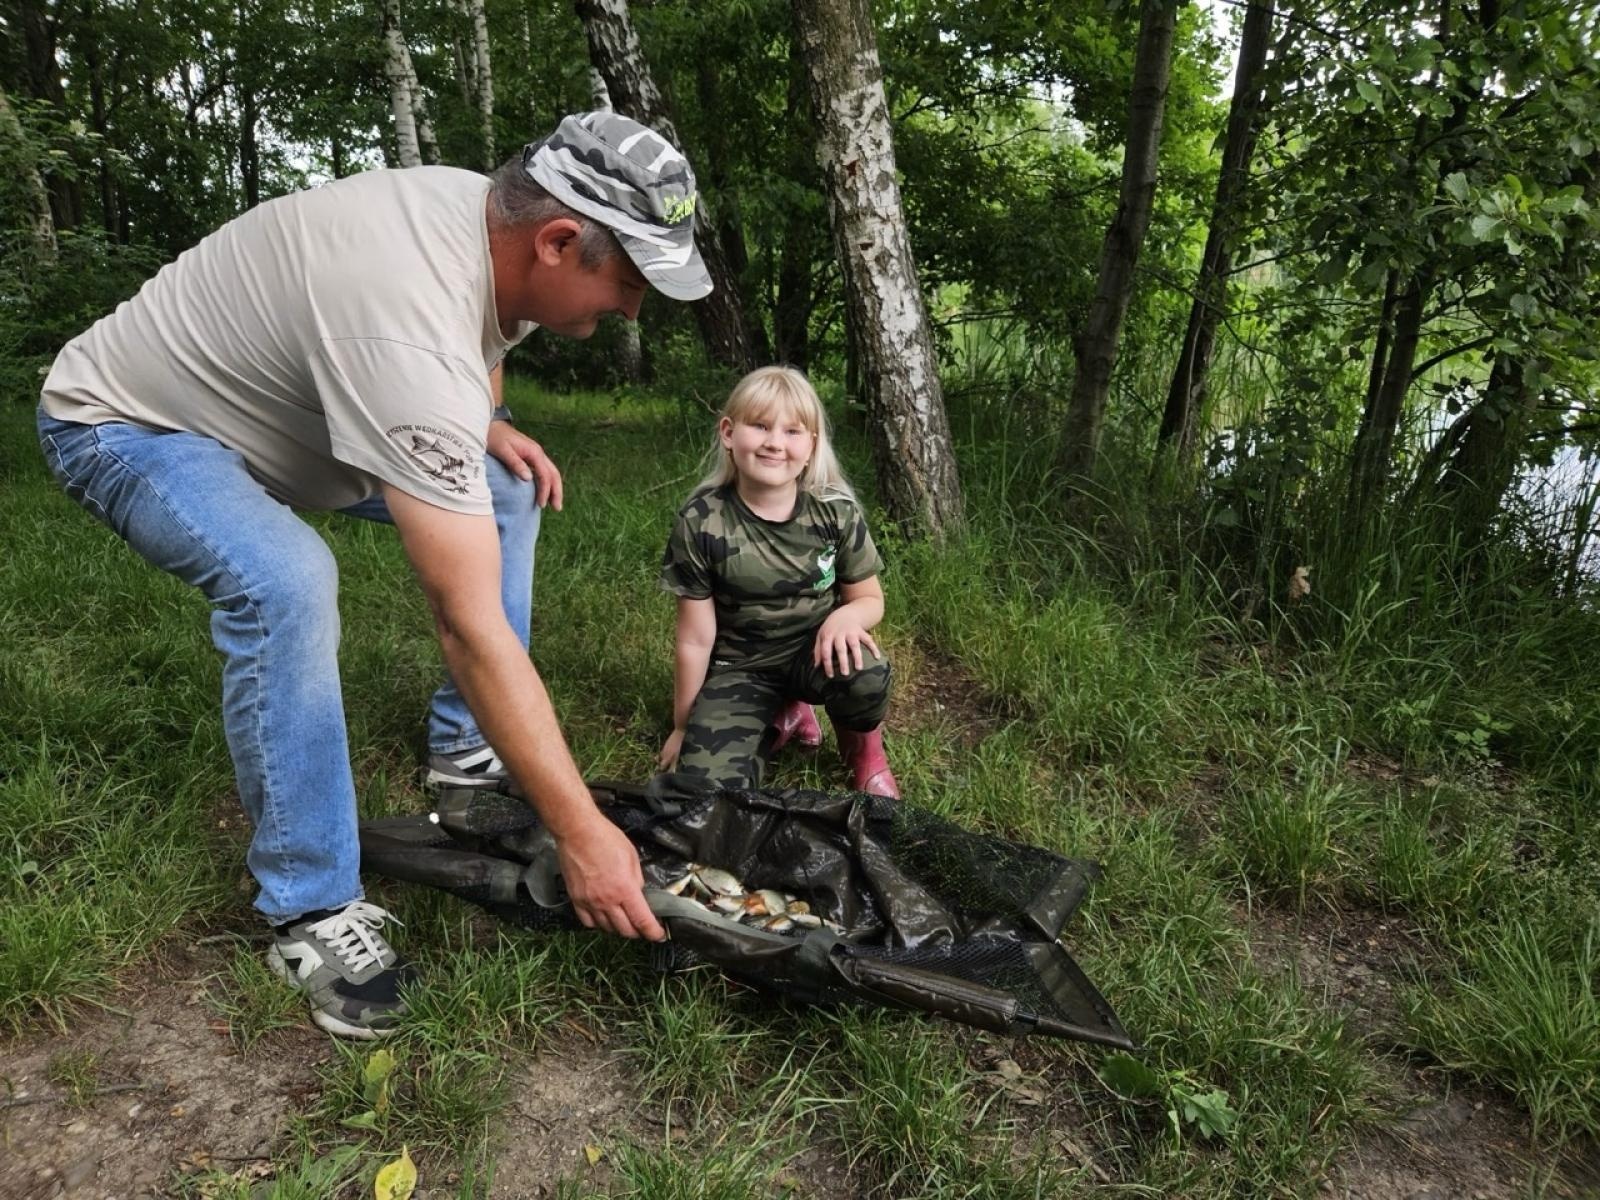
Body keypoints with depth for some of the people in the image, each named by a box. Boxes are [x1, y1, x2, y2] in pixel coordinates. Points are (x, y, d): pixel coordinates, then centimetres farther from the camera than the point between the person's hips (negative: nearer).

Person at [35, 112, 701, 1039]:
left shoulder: (492, 212, -14)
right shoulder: (411, 332, -41)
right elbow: (472, 625, -41)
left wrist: (488, 431, -8)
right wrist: (581, 832, -36)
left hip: (270, 396, 9)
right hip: (125, 426, -8)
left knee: (507, 492, 1)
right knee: (288, 586, -36)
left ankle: (466, 749, 12)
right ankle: (314, 911, -17)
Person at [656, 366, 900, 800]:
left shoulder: (836, 512, -12)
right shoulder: (701, 523, -16)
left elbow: (870, 599, 1)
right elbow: (696, 639, -8)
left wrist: (846, 616, -25)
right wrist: (683, 727, 1)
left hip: (814, 648, 0)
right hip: (739, 666, 0)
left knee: (865, 675, -35)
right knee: (705, 783, -21)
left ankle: (863, 746, 4)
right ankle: (781, 720, 13)